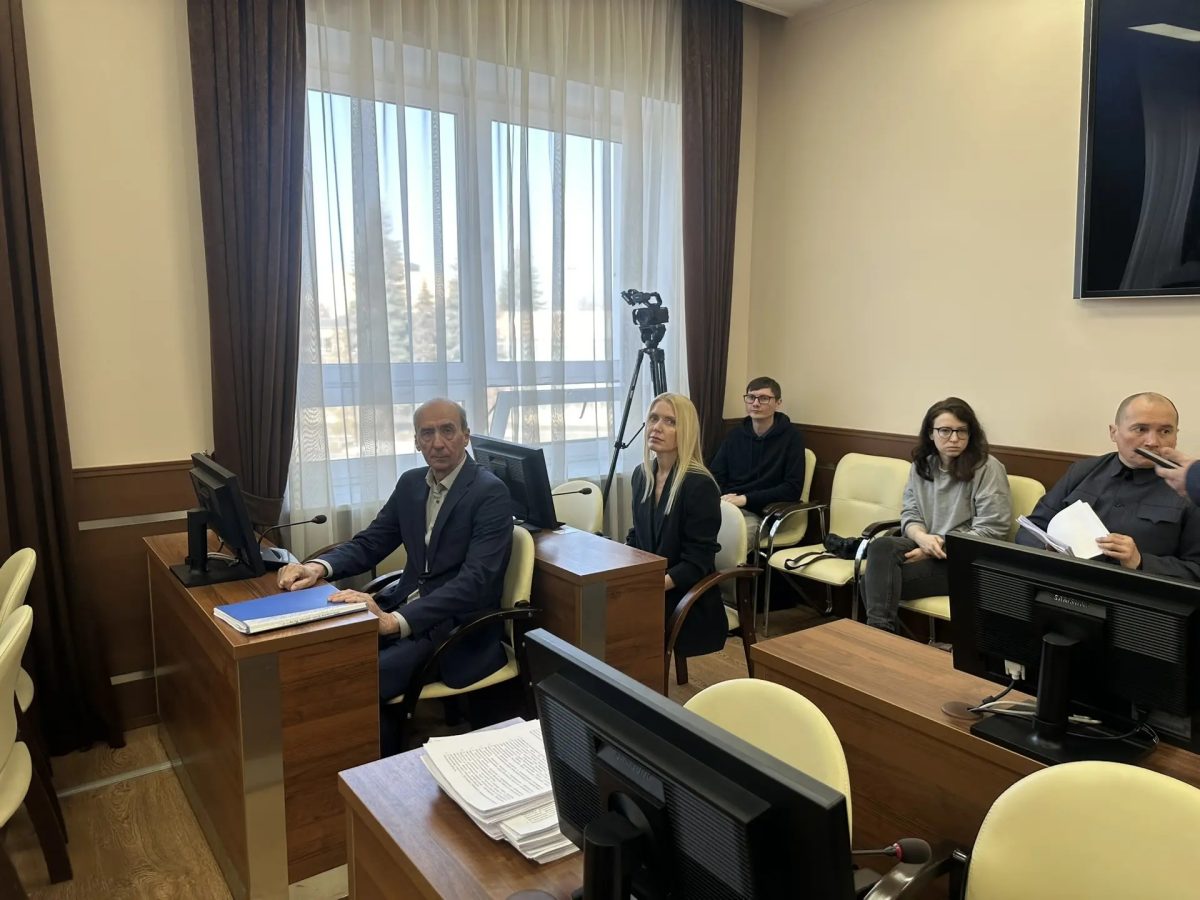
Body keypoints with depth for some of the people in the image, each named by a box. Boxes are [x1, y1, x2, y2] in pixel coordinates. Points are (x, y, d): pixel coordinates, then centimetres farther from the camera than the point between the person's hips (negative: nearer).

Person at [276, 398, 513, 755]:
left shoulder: (490, 493, -14)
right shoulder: (410, 483, 9)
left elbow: (475, 581, -24)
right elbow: (369, 542, 13)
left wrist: (394, 622, -35)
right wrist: (319, 566, -10)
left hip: (458, 627, -7)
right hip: (405, 605, 7)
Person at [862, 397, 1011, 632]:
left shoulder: (987, 468, -6)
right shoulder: (921, 466, 10)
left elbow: (992, 530, -12)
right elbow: (910, 515, 9)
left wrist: (940, 548, -17)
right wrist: (922, 537, -16)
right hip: (925, 547, 5)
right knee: (880, 547, -30)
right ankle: (879, 631, -28)